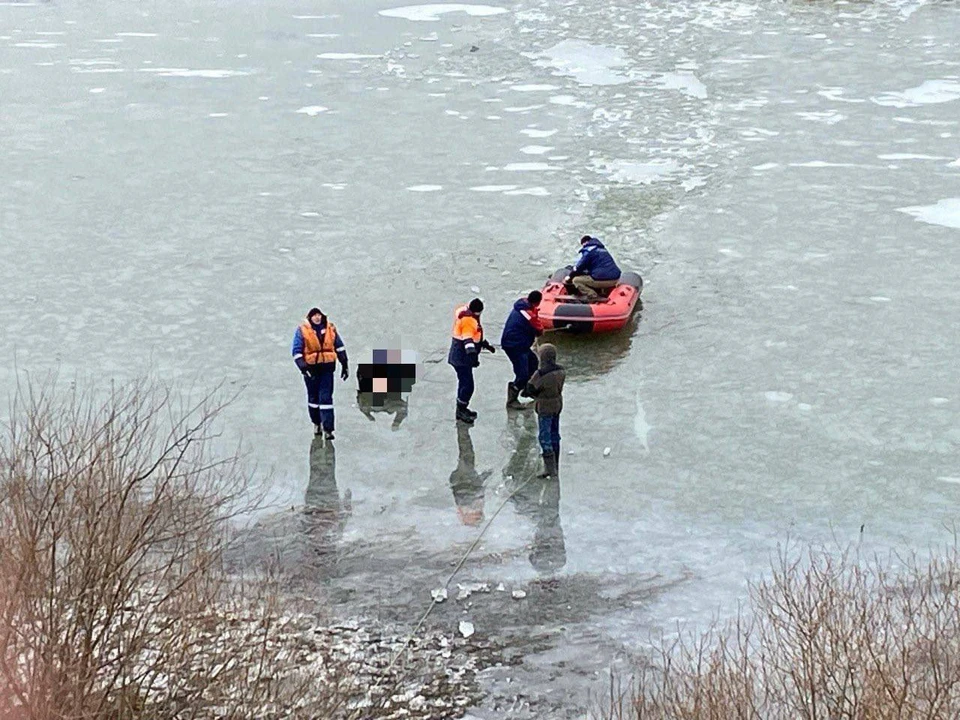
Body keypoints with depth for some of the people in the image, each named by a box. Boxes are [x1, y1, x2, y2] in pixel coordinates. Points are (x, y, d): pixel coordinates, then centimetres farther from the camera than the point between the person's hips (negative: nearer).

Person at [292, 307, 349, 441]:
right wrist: (303, 367, -18)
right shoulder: (302, 330, -6)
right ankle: (316, 423, 32)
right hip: (311, 368, 0)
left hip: (326, 367, 0)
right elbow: (297, 351, -7)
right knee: (313, 397, 13)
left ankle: (328, 429, -7)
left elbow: (339, 347, 14)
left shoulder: (330, 329, 2)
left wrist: (344, 364, 14)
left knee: (326, 397, -5)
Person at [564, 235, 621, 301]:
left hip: (603, 280, -8)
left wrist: (570, 276, 16)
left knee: (576, 280, 2)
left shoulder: (587, 250, -1)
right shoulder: (602, 249, 24)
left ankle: (593, 296, -14)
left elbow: (578, 267, 0)